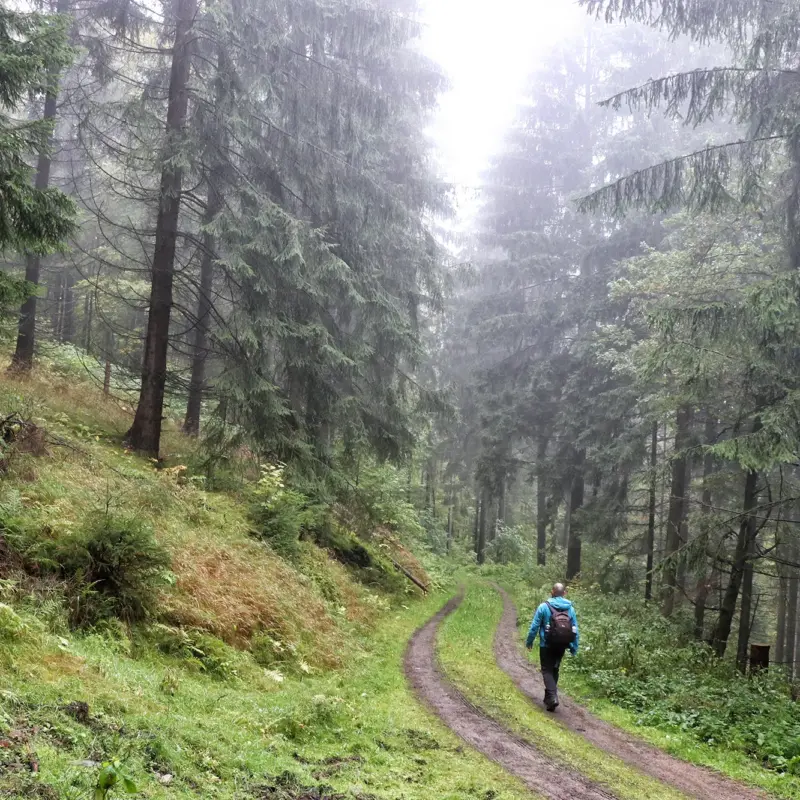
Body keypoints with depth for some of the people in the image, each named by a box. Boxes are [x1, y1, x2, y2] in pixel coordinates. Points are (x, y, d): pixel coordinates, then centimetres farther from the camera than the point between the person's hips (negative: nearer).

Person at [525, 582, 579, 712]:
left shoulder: (544, 607, -10)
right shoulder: (570, 609, 0)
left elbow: (535, 626, -7)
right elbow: (575, 630, 2)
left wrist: (529, 641, 6)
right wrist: (574, 647, 11)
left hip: (547, 645, -4)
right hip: (562, 646, 4)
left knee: (547, 670, 2)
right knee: (555, 670, 19)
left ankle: (552, 697, -17)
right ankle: (549, 696, 25)